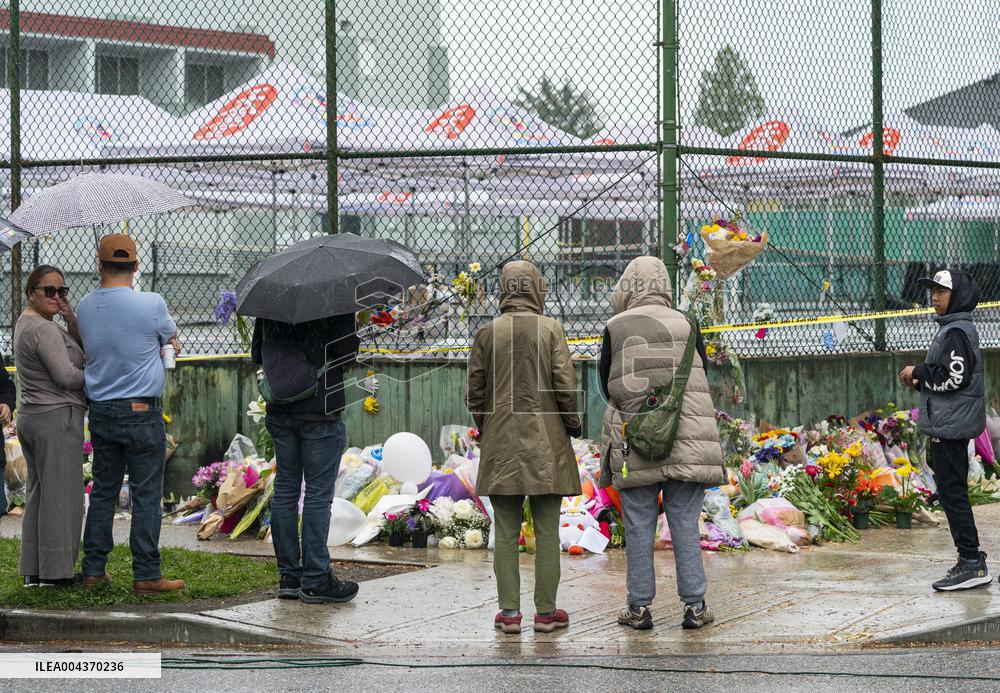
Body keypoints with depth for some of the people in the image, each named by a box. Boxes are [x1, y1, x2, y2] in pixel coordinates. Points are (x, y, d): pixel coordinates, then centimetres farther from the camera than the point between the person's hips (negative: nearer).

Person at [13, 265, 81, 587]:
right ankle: (55, 571, -5)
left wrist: (71, 321, 1)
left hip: (31, 417, 11)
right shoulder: (43, 329, -15)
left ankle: (34, 571, 14)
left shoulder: (25, 323, 17)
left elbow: (81, 351, 16)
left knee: (39, 494, 12)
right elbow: (66, 376, -20)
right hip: (57, 418, -11)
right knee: (60, 494, -6)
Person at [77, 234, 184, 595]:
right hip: (142, 411, -5)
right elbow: (171, 335, 5)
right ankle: (146, 575, 0)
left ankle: (94, 569, 17)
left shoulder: (84, 307, 3)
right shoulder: (151, 304, -12)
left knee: (102, 490, 14)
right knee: (146, 494, 0)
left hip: (100, 412, 5)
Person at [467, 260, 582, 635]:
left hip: (501, 445, 1)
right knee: (546, 531, 4)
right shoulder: (551, 330, -3)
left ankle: (509, 611, 4)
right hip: (546, 444, -1)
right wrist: (572, 423, 9)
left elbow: (475, 392, 4)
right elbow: (565, 385, -7)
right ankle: (546, 611, 5)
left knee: (505, 531, 5)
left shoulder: (487, 333, 2)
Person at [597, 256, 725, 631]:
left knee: (639, 524, 5)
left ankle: (639, 607, 6)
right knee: (685, 523, 5)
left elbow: (607, 386, 7)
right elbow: (701, 378, 11)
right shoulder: (685, 325, 1)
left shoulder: (615, 329, -3)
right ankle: (694, 605, 4)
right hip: (687, 441, 1)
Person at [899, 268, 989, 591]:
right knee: (951, 491, 13)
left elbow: (954, 378, -23)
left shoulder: (956, 332, -15)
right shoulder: (951, 329, 18)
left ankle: (972, 564, -9)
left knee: (952, 491, -9)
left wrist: (918, 372, -11)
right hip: (950, 423, 11)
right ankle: (970, 561, 17)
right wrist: (920, 381, 8)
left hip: (951, 426, -11)